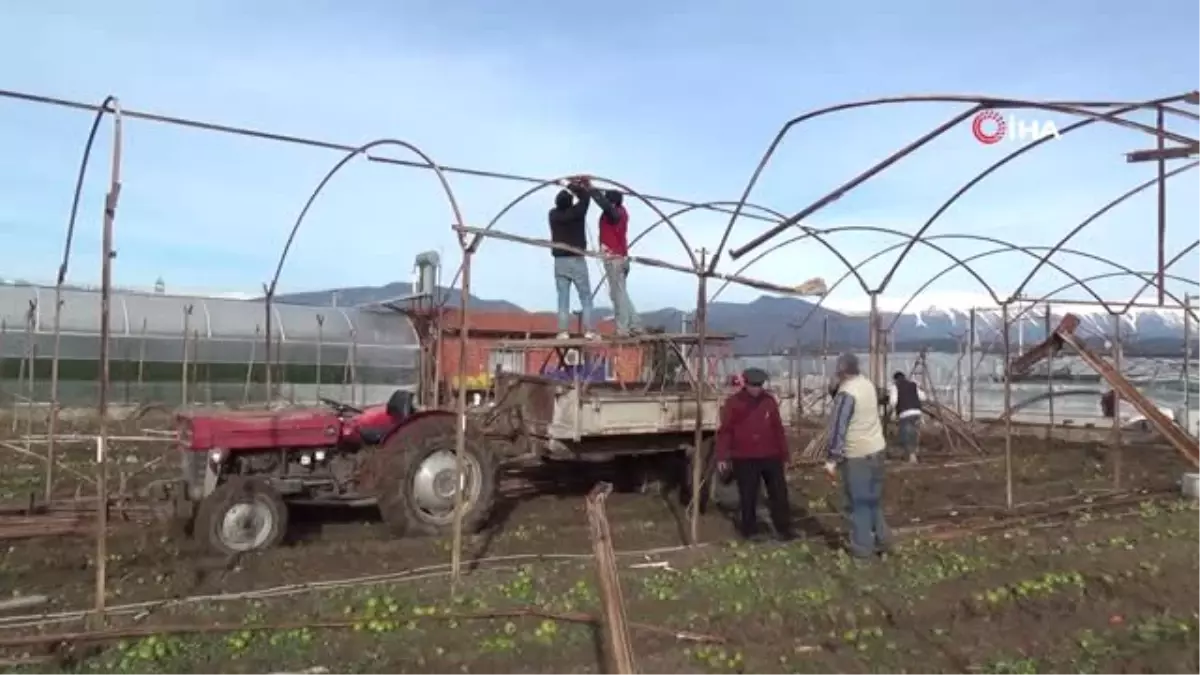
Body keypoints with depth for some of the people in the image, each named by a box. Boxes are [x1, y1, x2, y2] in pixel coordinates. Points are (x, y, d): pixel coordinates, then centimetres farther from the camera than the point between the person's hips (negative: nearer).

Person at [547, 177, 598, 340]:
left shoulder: (553, 214, -1)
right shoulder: (576, 212, -10)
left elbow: (560, 203, 17)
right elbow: (585, 197, 2)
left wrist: (568, 186, 21)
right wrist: (571, 185, 15)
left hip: (560, 262, 3)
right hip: (577, 261, -3)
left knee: (563, 298, 3)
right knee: (585, 297, 4)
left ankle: (563, 331, -4)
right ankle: (588, 331, -2)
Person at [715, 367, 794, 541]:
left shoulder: (769, 401, 4)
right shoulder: (733, 403, -6)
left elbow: (778, 428, 9)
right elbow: (725, 431, -5)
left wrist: (783, 453, 10)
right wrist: (722, 457, -10)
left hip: (770, 456, 3)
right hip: (745, 459, -3)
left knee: (779, 493, 8)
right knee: (747, 496, 6)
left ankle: (783, 528, 21)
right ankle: (749, 530, 20)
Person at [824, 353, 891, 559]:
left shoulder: (846, 393, -20)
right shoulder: (869, 384, 4)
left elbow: (838, 428, -21)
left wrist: (832, 459, -18)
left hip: (856, 455, -8)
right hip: (877, 449, 8)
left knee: (857, 502, 4)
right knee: (874, 498, 20)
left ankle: (862, 547, 11)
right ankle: (881, 539, 27)